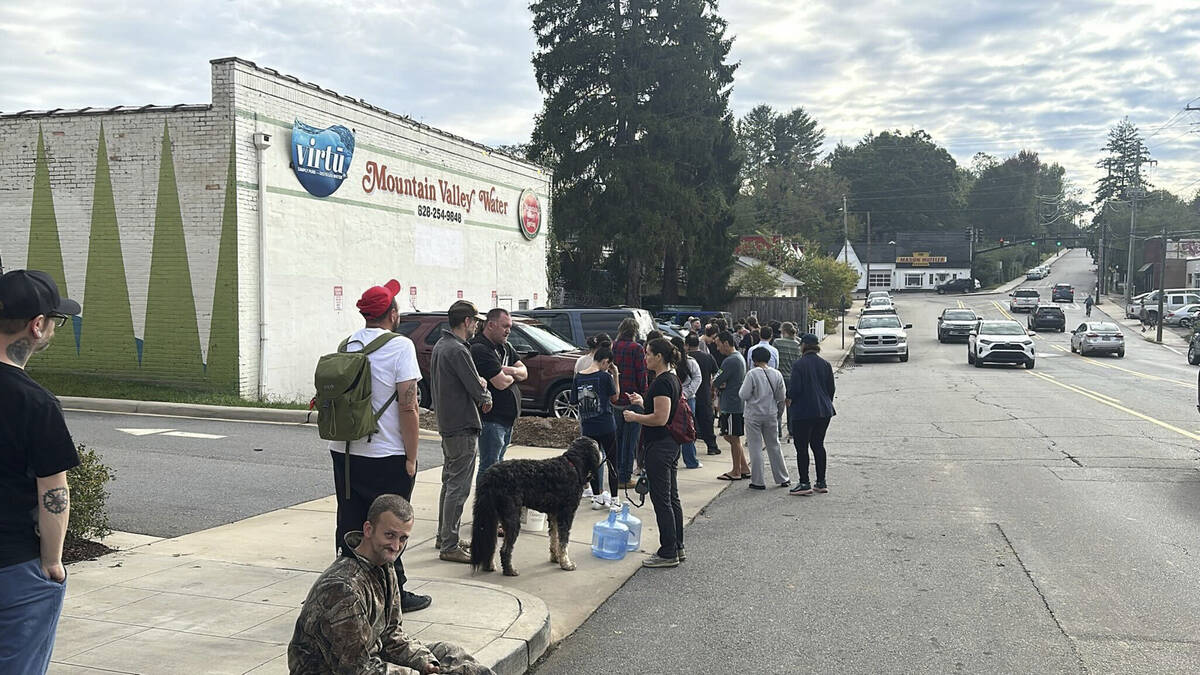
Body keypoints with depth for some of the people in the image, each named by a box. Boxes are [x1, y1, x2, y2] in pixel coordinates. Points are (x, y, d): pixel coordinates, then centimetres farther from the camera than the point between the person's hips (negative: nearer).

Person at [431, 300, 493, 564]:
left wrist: (479, 383, 1)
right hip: (462, 426, -10)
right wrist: (486, 397, 4)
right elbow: (478, 391, -19)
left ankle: (444, 536, 29)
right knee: (459, 487, -5)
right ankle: (450, 546, -2)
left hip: (446, 423, 10)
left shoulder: (440, 345, 12)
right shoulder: (457, 350, -20)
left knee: (450, 481, 19)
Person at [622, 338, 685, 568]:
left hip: (659, 447, -11)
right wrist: (642, 402, 17)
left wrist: (634, 417, -13)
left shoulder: (662, 382, -19)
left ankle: (668, 554, 2)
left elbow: (660, 418, -25)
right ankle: (677, 547, 24)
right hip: (672, 444, 11)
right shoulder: (673, 379, 13)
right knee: (672, 497, 16)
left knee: (662, 500, -4)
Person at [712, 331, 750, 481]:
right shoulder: (739, 357, 15)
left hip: (732, 405, -10)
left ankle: (736, 472, 9)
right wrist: (721, 384, -7)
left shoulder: (730, 361, -19)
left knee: (733, 438, 0)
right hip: (737, 404, 10)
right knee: (730, 437, 16)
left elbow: (715, 382, -18)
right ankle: (744, 468, 20)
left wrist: (717, 384, 3)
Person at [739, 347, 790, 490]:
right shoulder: (776, 374, -1)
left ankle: (758, 481, 5)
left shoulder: (752, 374, -15)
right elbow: (782, 397, 4)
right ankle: (782, 478, 21)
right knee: (774, 446, 15)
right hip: (771, 415, 4)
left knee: (755, 448, 3)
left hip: (754, 415, -4)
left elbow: (743, 395, -15)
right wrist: (778, 411, 20)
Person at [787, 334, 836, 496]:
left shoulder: (799, 365, -12)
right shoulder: (825, 364, 5)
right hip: (824, 411, 6)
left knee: (801, 447, 0)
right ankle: (821, 482, 16)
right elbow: (831, 388, 9)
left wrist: (789, 399, 5)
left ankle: (804, 483, 0)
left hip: (803, 411, -6)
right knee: (818, 445, 14)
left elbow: (794, 389, -15)